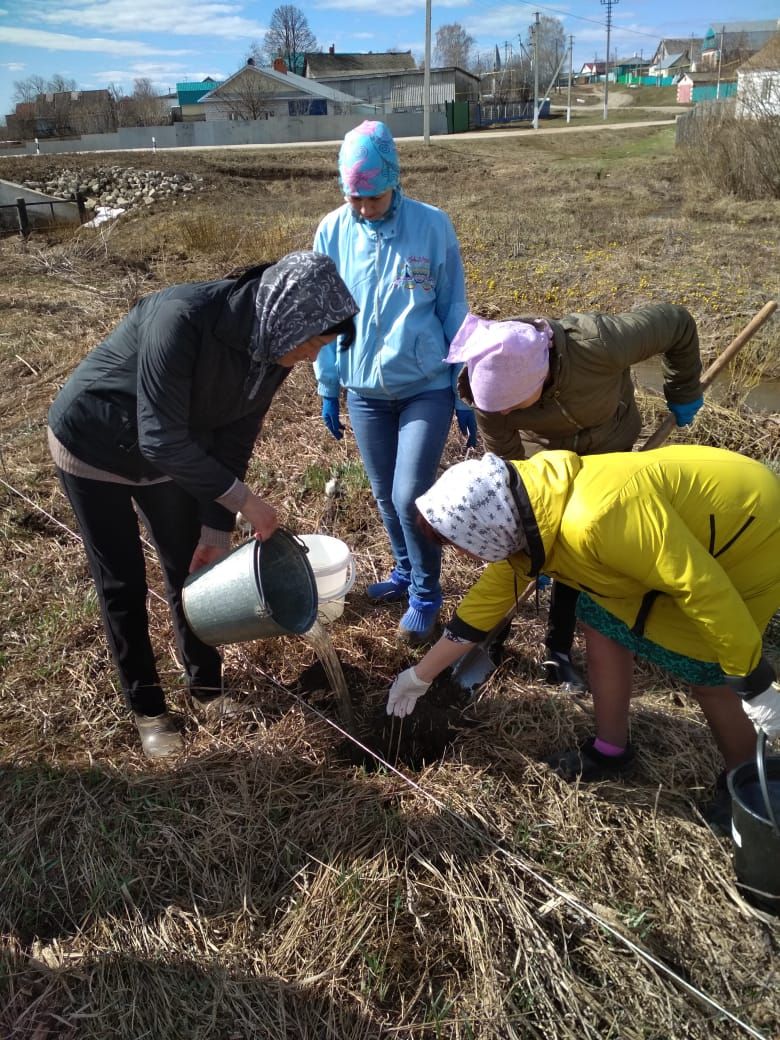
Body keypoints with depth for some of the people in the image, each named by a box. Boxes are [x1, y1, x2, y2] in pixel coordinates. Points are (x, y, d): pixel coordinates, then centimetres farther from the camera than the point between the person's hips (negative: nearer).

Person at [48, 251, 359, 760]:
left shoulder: (273, 351, -16)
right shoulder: (183, 318, -38)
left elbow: (233, 441, -7)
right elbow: (160, 439, -36)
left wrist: (217, 527, -7)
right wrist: (243, 499, -32)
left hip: (171, 452, 6)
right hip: (94, 446, -5)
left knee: (192, 569, 10)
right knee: (123, 584, 4)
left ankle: (207, 688, 29)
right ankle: (147, 709, 22)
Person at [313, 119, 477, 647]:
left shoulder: (433, 226, -9)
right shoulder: (333, 232, -3)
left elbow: (454, 311, -3)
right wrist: (328, 389, 8)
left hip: (427, 387, -3)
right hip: (365, 390, 3)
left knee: (411, 495, -9)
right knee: (386, 497, 14)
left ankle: (426, 593, 14)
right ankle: (405, 571, 38)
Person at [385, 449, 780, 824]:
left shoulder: (594, 519, -40)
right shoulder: (523, 519, -9)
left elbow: (703, 586, -33)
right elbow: (489, 596, 3)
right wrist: (420, 675, 10)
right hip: (692, 516, 8)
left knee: (702, 667, -5)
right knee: (602, 618, 7)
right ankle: (610, 751, 24)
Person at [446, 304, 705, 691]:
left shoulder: (599, 343, -42)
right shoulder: (491, 385, -34)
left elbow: (676, 323, -23)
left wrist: (683, 393, -8)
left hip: (606, 444, -1)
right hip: (543, 448, 1)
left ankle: (559, 651, 8)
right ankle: (493, 636, 17)